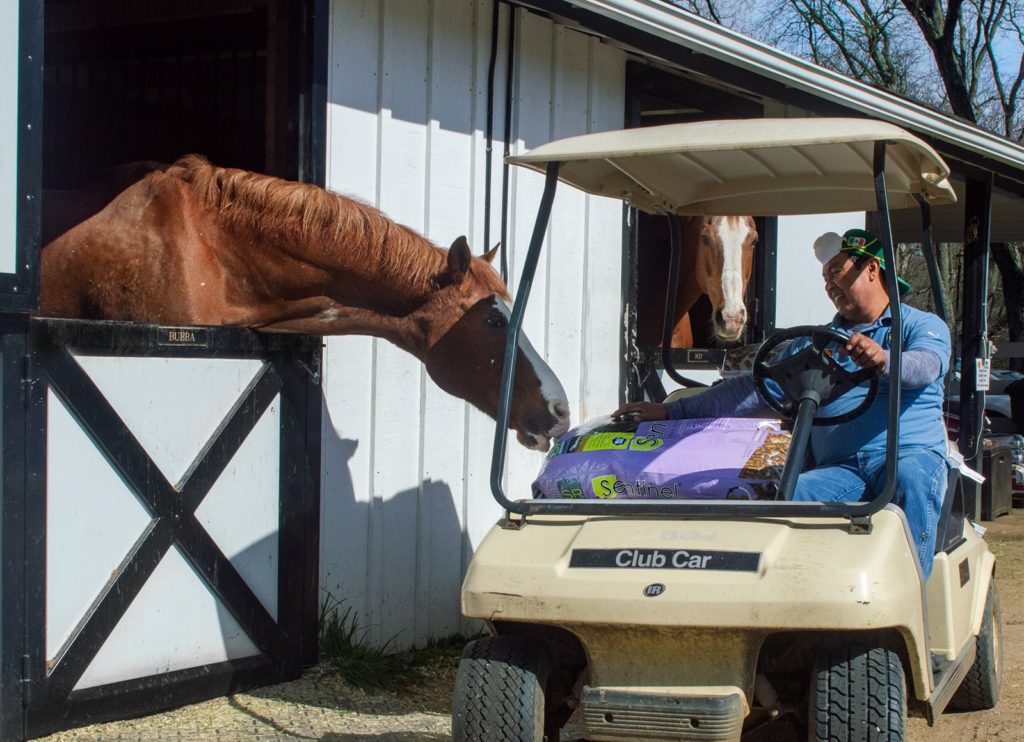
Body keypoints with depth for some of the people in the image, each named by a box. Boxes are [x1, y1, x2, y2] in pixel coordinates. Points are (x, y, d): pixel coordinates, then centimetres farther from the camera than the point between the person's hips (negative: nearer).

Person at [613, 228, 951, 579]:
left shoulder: (923, 325, 12)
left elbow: (926, 365, -12)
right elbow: (754, 389, 18)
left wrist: (883, 360, -36)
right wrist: (670, 411, 8)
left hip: (912, 456, -3)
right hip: (839, 469, 3)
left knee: (911, 480, -37)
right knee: (793, 492, -30)